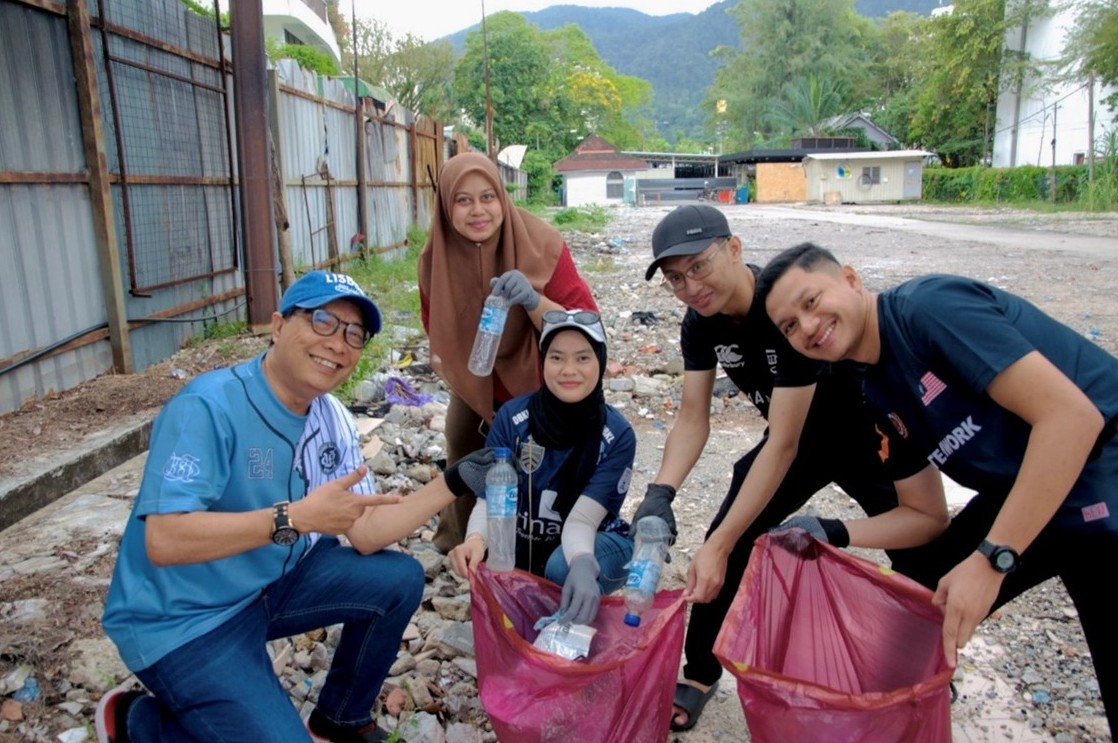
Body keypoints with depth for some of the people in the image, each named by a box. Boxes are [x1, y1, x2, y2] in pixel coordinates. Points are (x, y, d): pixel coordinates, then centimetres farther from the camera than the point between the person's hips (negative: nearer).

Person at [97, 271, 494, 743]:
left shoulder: (332, 420, -2)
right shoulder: (208, 408, -25)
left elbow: (365, 534, -6)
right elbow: (163, 541, -31)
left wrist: (456, 482, -16)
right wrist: (295, 517, -38)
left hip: (272, 583, 7)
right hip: (183, 620, -7)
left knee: (399, 579, -2)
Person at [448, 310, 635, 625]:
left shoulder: (618, 435, -21)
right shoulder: (512, 416, -16)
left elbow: (581, 520, -27)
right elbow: (491, 497, -19)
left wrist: (581, 565, -49)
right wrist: (476, 538, -42)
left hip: (595, 544, -2)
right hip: (524, 545, 3)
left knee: (563, 567, -34)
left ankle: (573, 625, -2)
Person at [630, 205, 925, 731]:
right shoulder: (700, 324, -15)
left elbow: (783, 446, -37)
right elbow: (692, 419, -10)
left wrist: (718, 545, -38)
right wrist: (661, 491, -29)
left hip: (872, 435, -5)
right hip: (796, 436, 5)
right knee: (729, 542, -3)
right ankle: (699, 676, 15)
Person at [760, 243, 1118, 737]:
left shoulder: (930, 306, -22)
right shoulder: (879, 393, 4)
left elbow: (1073, 415, -28)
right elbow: (926, 516, 10)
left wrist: (990, 560, -28)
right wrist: (828, 533, -5)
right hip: (1020, 495, 8)